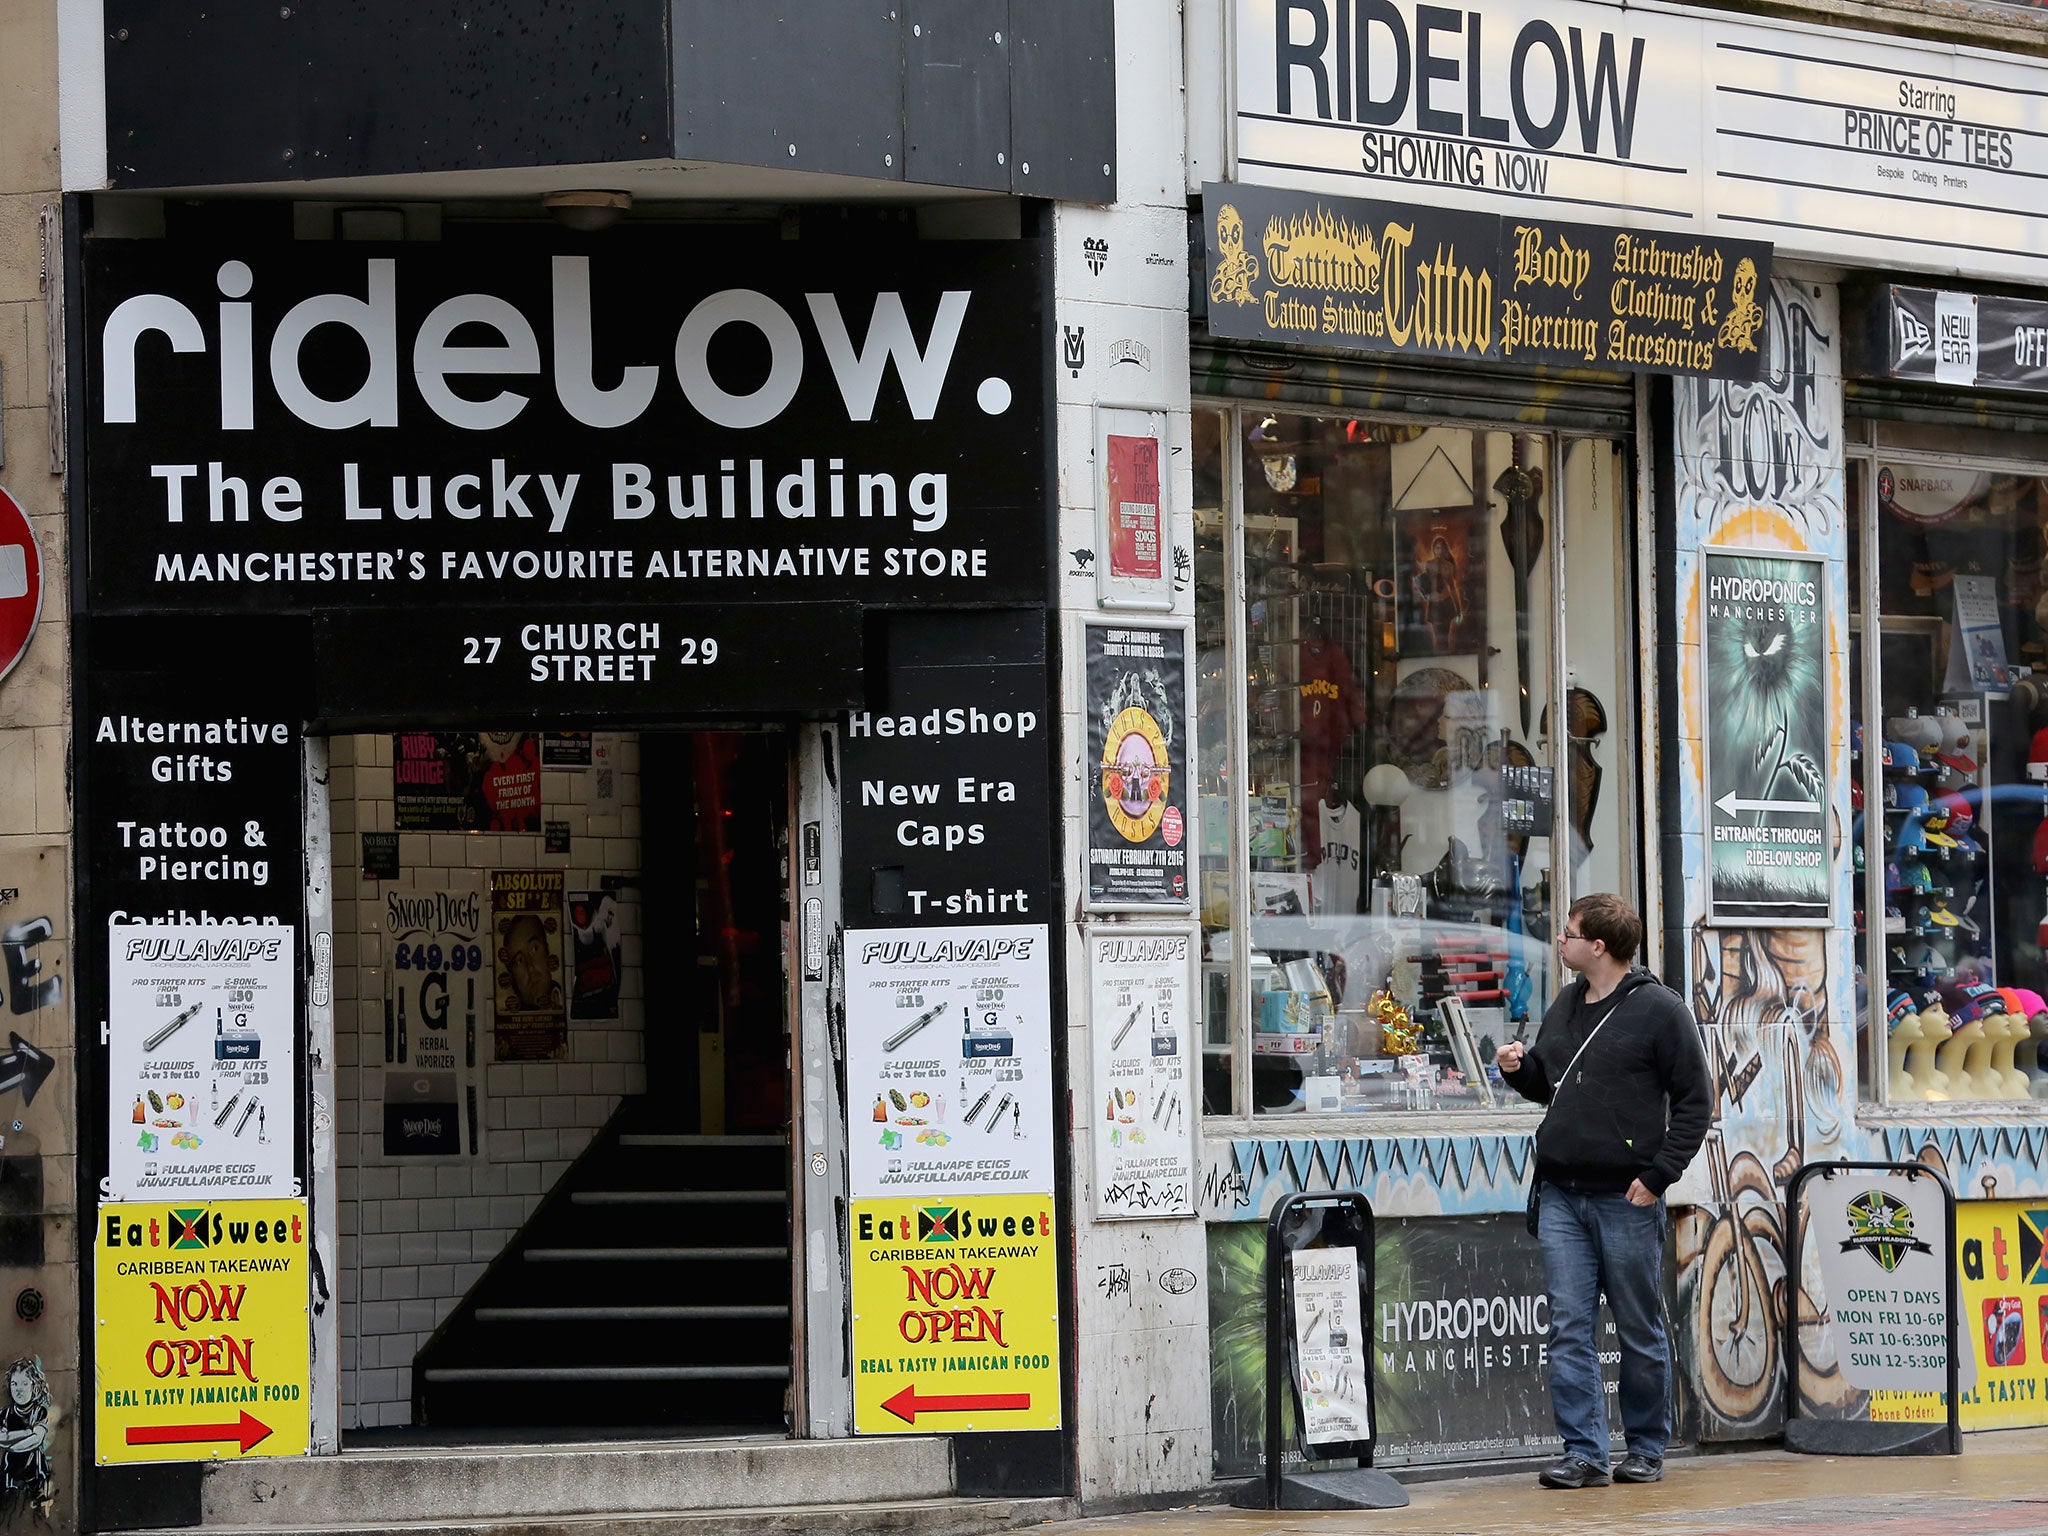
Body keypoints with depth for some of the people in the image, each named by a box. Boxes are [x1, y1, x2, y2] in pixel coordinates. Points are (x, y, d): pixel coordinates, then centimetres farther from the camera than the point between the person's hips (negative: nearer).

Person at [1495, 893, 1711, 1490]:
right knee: (1570, 1328, -1)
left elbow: (1695, 1100, -6)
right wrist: (1519, 1068, 5)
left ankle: (1646, 1450, 15)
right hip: (1561, 1198, 6)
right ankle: (1583, 1453, 1)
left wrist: (1658, 1176, -12)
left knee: (1640, 1330, 4)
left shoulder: (1658, 1010, -5)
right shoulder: (1564, 1008, 15)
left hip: (1627, 1198, -6)